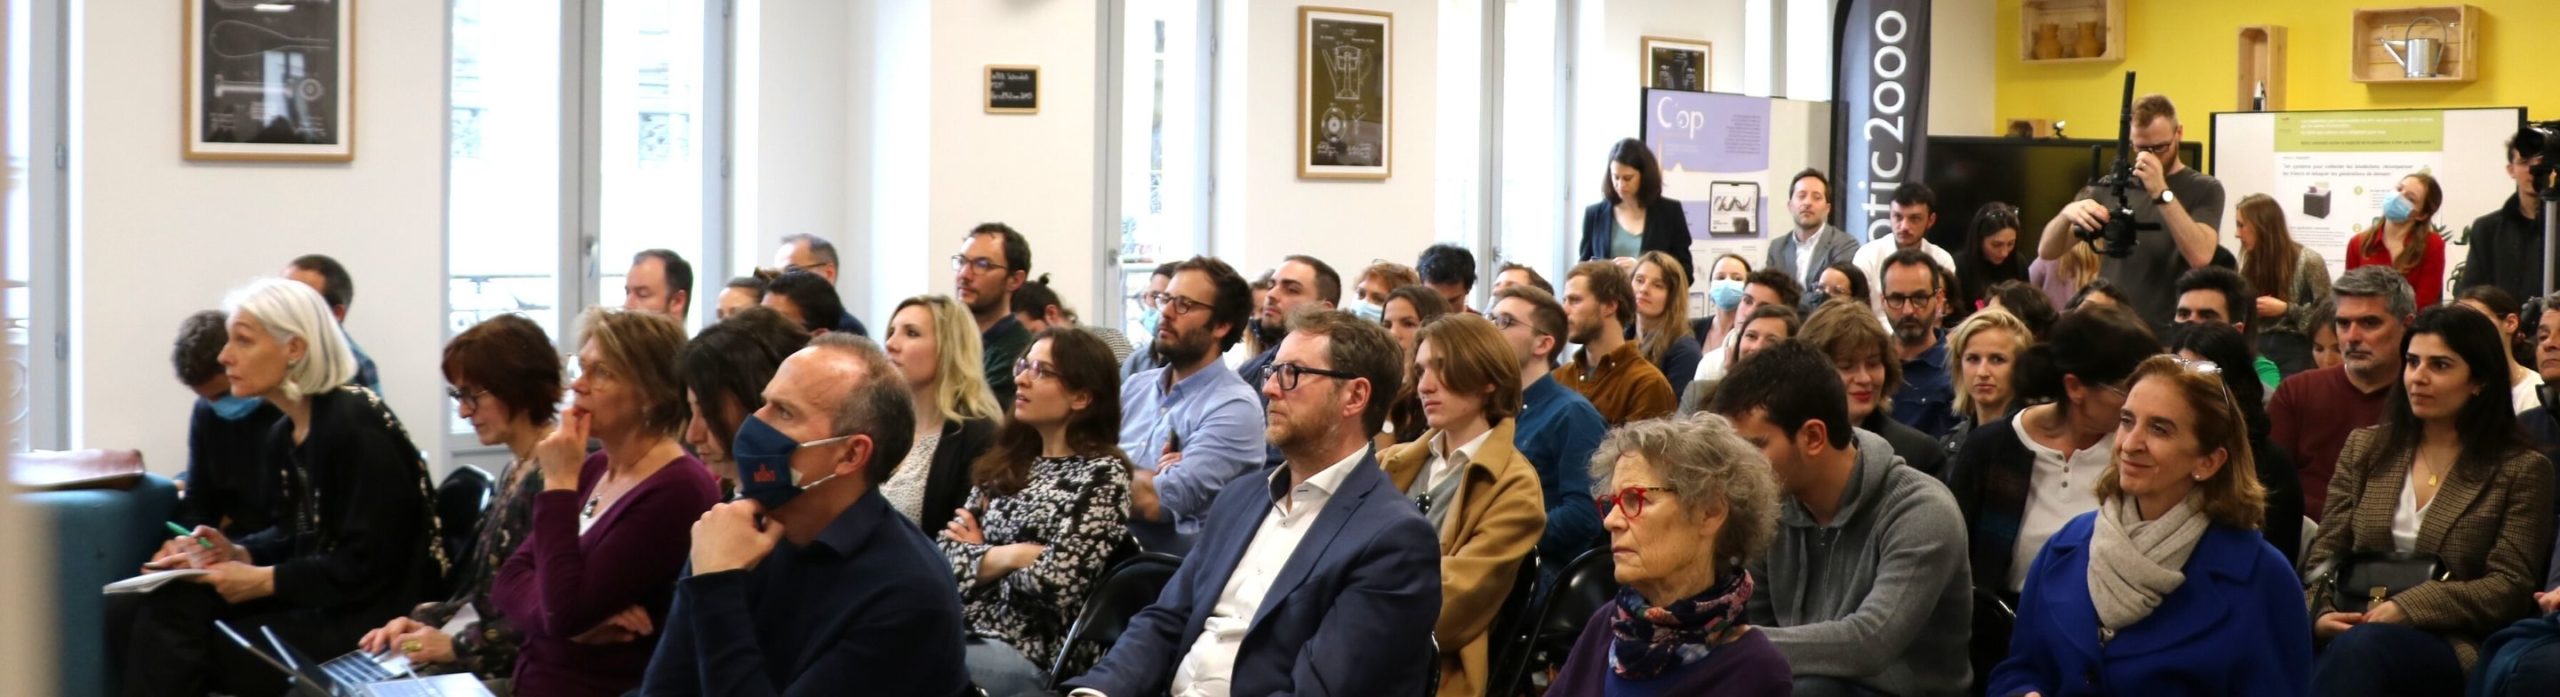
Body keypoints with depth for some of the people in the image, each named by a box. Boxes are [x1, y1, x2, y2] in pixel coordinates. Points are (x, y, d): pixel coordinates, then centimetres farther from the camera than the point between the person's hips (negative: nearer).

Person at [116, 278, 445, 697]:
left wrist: (263, 581, -17)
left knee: (170, 630, -19)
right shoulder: (285, 436, 12)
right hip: (315, 601, 9)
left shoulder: (356, 425, -16)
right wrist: (239, 554, -1)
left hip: (365, 619, -9)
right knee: (127, 612, -6)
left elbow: (366, 565, -19)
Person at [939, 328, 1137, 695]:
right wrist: (1011, 555, -8)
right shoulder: (1008, 462, 17)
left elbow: (1053, 583, -15)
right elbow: (944, 552, 8)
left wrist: (981, 557, 2)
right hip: (964, 631, 7)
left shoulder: (1102, 476, -5)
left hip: (1033, 655, -7)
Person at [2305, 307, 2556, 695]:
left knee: (2360, 647, -39)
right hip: (2353, 629, 3)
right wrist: (2319, 612, -9)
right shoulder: (2364, 447, 19)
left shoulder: (2521, 469, 7)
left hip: (2450, 643, -2)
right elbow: (2326, 553, 14)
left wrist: (2407, 608, -15)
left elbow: (2511, 586, -2)